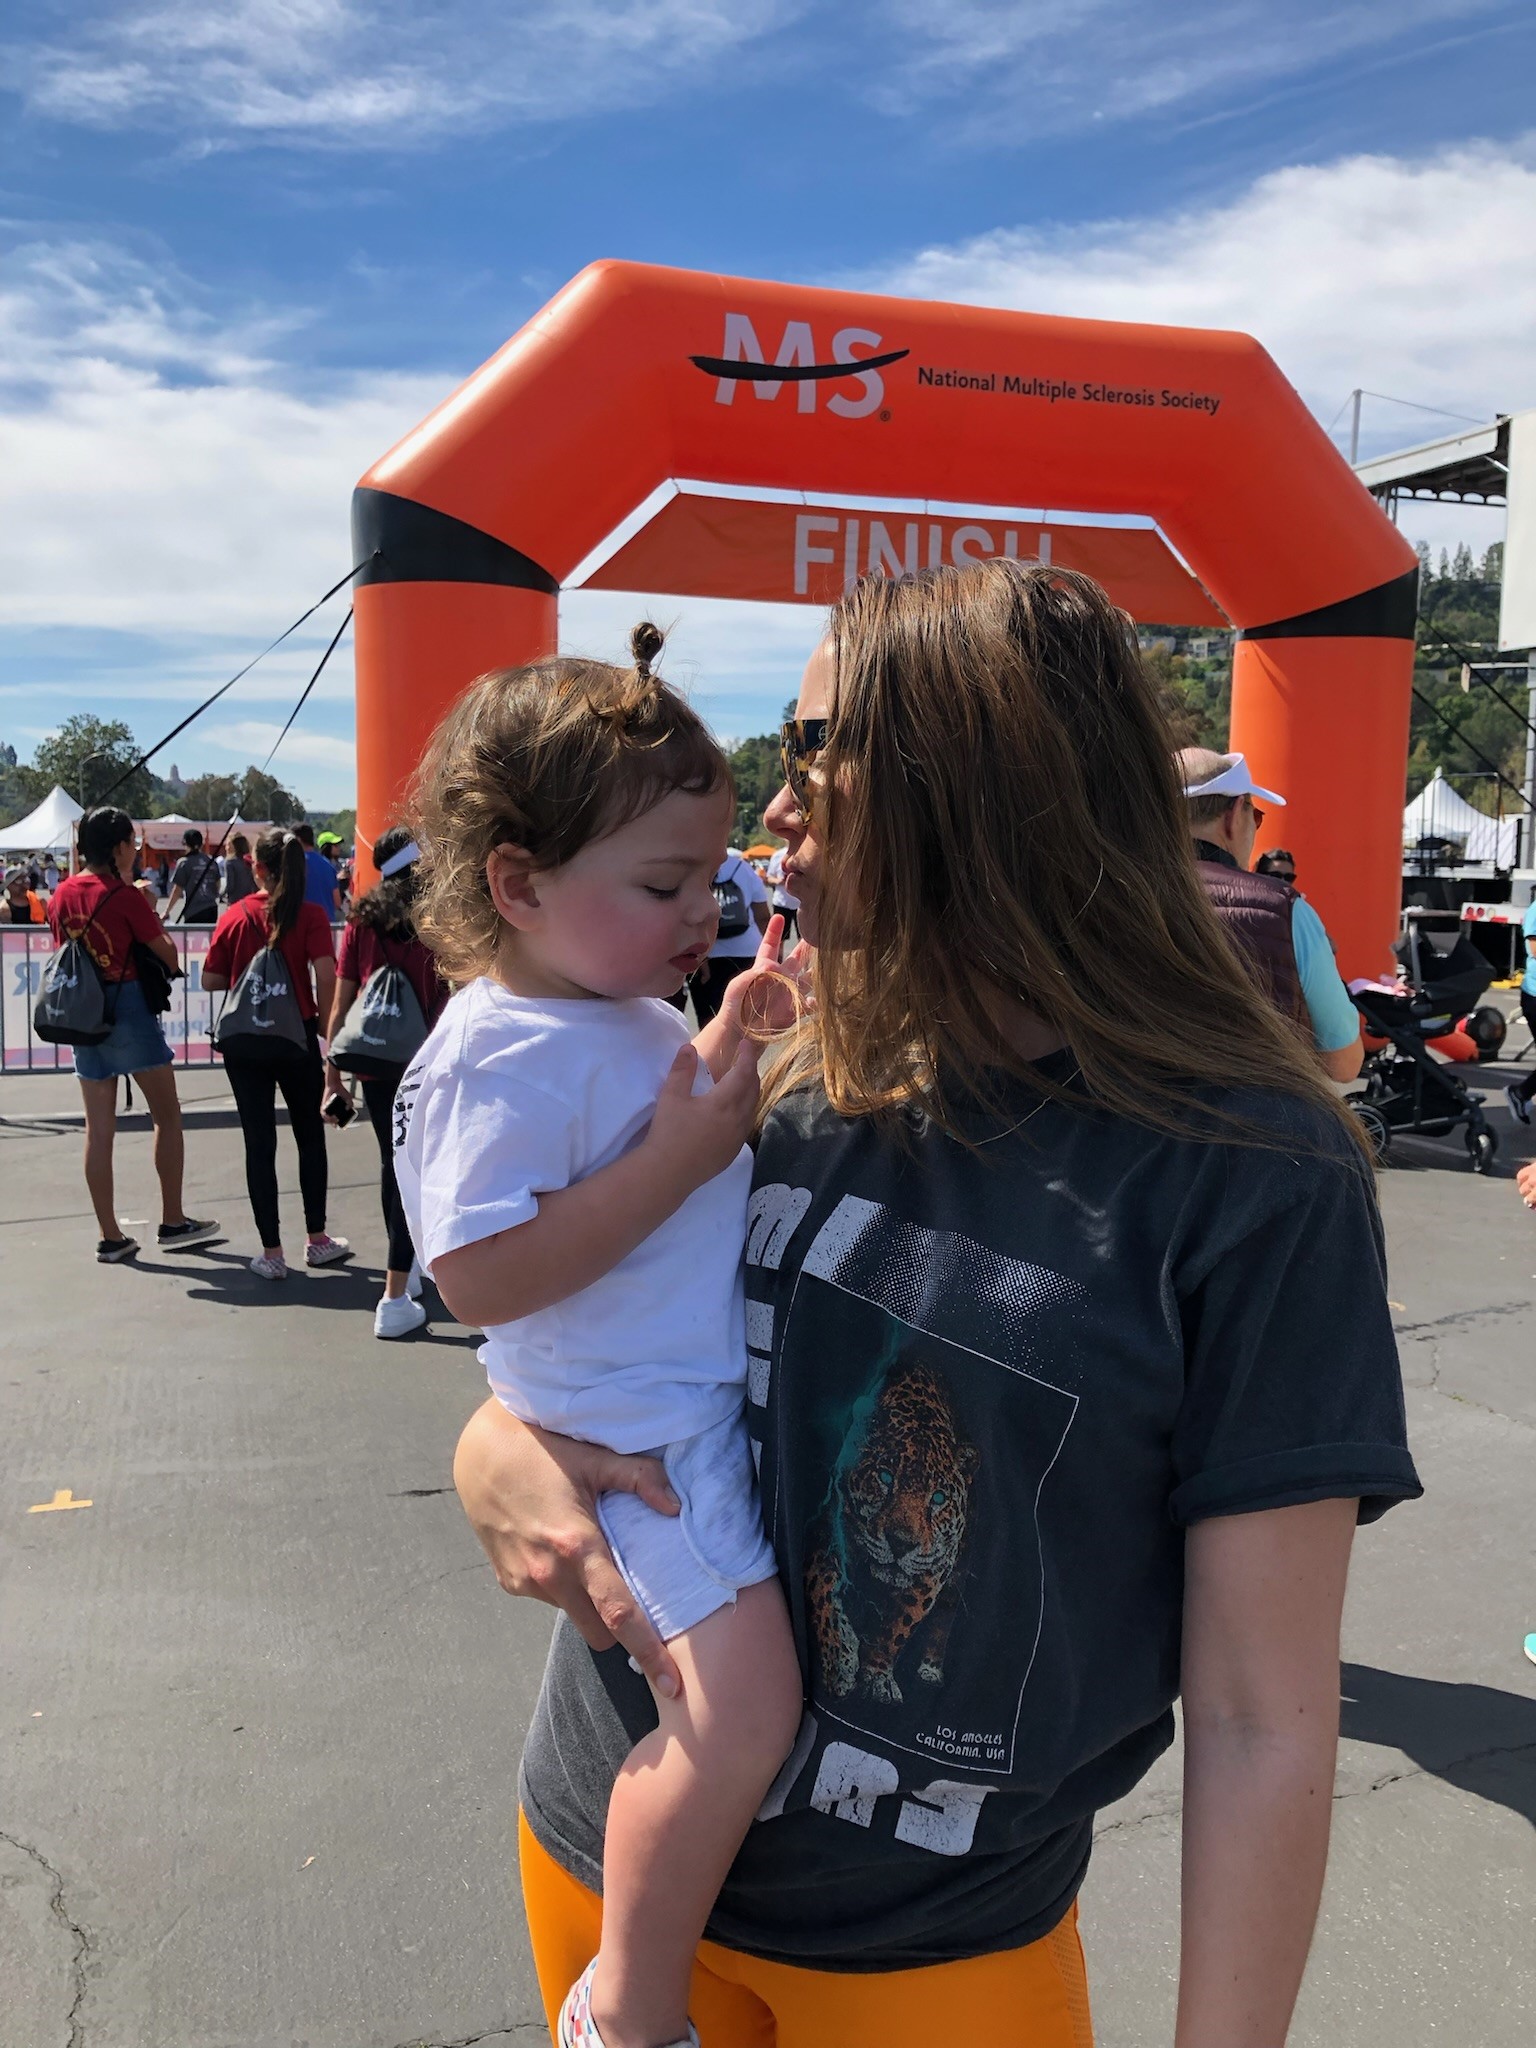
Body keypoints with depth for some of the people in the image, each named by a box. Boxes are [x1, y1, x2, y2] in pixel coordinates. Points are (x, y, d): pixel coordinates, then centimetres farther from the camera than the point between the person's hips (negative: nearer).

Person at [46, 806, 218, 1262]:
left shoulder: (61, 896, 6)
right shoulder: (123, 895, -12)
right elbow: (168, 956, -7)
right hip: (129, 1007, -6)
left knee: (99, 1127, 7)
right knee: (167, 1116, 6)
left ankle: (110, 1237, 10)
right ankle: (173, 1222, 10)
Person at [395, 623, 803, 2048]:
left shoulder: (633, 1020, 10)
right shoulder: (507, 1057, -20)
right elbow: (479, 1279, -26)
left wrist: (736, 1045, 10)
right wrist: (681, 1154, -25)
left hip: (724, 1390, 10)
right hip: (640, 1432, -10)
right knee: (741, 1703, -20)